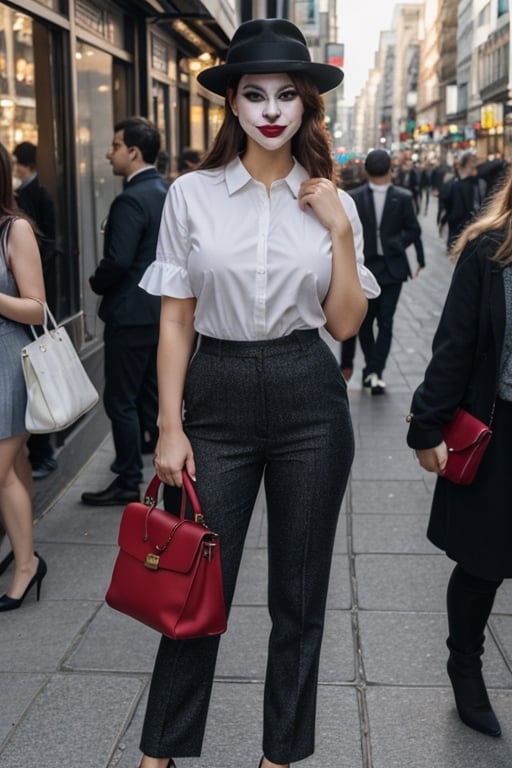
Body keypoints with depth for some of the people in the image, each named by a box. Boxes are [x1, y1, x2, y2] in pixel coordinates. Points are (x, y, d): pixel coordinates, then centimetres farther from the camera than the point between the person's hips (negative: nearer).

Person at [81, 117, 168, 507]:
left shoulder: (131, 200, -20)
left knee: (120, 399, -1)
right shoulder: (166, 191, 9)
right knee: (150, 390, 19)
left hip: (132, 313, -9)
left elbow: (118, 260, -26)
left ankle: (129, 482, 5)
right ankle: (150, 451, 31)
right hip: (163, 306, 9)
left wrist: (96, 283, -8)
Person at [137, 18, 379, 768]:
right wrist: (171, 426, -5)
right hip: (219, 397, -1)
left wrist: (340, 230, -8)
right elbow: (175, 321, 0)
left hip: (309, 399, 2)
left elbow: (345, 322, 2)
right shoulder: (192, 194, -1)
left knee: (300, 592, 11)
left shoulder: (330, 201, 4)